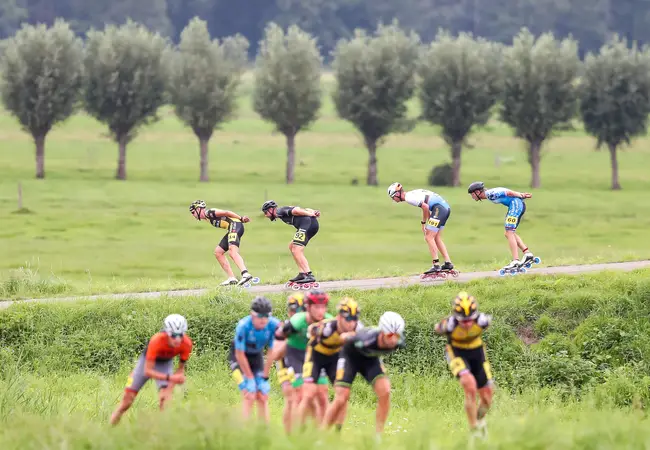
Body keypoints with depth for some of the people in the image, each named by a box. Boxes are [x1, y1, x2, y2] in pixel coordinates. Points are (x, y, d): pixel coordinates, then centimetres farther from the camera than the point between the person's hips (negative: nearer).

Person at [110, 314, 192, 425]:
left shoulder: (186, 343, -32)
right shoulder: (157, 341, -41)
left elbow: (181, 368, -17)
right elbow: (147, 371, -37)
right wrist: (169, 378, -49)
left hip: (165, 363, 2)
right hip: (147, 361, -2)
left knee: (164, 398, -23)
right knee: (127, 399, 1)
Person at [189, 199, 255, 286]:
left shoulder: (208, 213, -4)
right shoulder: (208, 218, 23)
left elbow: (225, 212, -8)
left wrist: (241, 218, -11)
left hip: (235, 225, -10)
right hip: (233, 229, 10)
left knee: (232, 251, -27)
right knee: (218, 252, 12)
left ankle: (245, 274, -45)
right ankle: (232, 278, 8)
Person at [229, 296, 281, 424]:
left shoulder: (273, 325, -24)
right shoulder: (243, 326, -33)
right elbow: (240, 355, -25)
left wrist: (264, 377, -15)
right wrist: (250, 379, -21)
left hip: (257, 356, 4)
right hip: (239, 357, -4)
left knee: (263, 397, -4)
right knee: (249, 396, -18)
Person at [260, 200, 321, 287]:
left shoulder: (280, 212, 2)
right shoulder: (285, 210, 29)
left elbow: (295, 210, -12)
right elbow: (304, 210, 21)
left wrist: (310, 214, -13)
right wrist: (313, 212, 6)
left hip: (307, 223, -10)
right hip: (313, 224, 10)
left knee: (297, 251, -15)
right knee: (292, 246, 21)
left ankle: (309, 276, -26)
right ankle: (302, 274, 17)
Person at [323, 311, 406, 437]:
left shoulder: (397, 343, -28)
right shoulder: (366, 340, -42)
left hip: (370, 359, 4)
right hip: (351, 356, -4)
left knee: (385, 391, -17)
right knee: (341, 399, -12)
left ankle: (378, 434, -7)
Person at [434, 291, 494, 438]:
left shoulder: (481, 320, -30)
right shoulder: (449, 325, -34)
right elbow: (437, 328, -10)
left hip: (477, 351, 3)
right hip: (457, 353, -3)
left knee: (486, 397, 6)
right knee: (470, 386, -28)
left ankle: (480, 418, 40)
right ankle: (474, 429, -17)